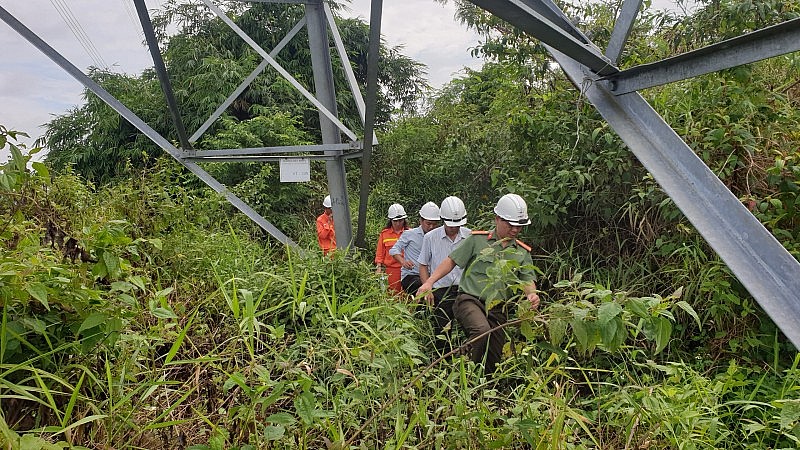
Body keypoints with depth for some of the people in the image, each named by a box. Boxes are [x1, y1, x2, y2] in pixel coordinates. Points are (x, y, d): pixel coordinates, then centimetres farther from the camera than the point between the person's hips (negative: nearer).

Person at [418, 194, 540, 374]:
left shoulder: (522, 252, 12)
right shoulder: (477, 240, 2)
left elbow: (527, 279, 4)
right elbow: (451, 261, 3)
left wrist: (531, 294, -21)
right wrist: (429, 282, -7)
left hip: (498, 309, 5)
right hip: (470, 300, -4)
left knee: (494, 362, 7)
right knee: (482, 330, -35)